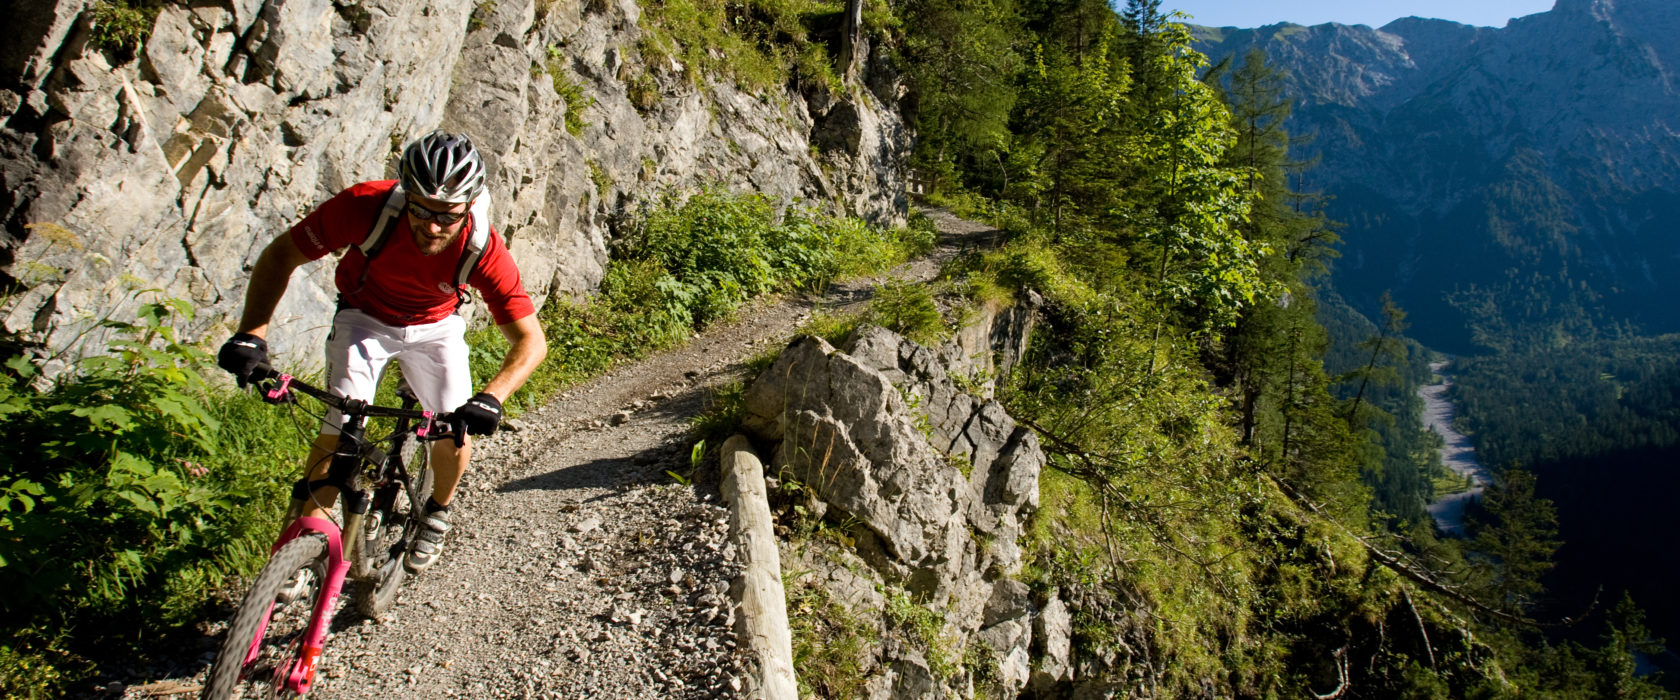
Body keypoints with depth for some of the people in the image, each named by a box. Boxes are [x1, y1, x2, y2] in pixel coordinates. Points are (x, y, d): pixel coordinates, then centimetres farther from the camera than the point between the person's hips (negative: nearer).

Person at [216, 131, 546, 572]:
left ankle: (437, 512, 22)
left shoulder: (482, 249, -34)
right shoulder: (366, 206, -34)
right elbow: (279, 256, -23)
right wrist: (251, 334, -35)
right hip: (365, 318, 0)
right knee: (341, 429, -16)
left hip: (435, 327, 1)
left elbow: (530, 340, -32)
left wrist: (492, 397, -49)